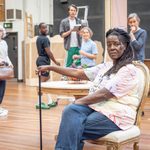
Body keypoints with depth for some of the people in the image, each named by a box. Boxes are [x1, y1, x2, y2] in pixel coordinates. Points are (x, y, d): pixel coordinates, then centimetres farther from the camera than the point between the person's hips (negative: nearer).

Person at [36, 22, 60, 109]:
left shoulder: (39, 38, 14)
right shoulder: (45, 39, -15)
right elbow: (48, 52, -19)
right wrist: (55, 61, -9)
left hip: (41, 59, 10)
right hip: (44, 60, -10)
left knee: (47, 79, 14)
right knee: (43, 81, -7)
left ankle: (50, 101, 18)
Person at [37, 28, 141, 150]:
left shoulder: (129, 70, -9)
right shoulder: (106, 66, 15)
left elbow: (104, 94, -17)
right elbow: (77, 73, 14)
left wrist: (78, 102, -11)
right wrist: (50, 67, 12)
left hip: (116, 114, -6)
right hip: (97, 106, 6)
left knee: (73, 127, -24)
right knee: (71, 111, -24)